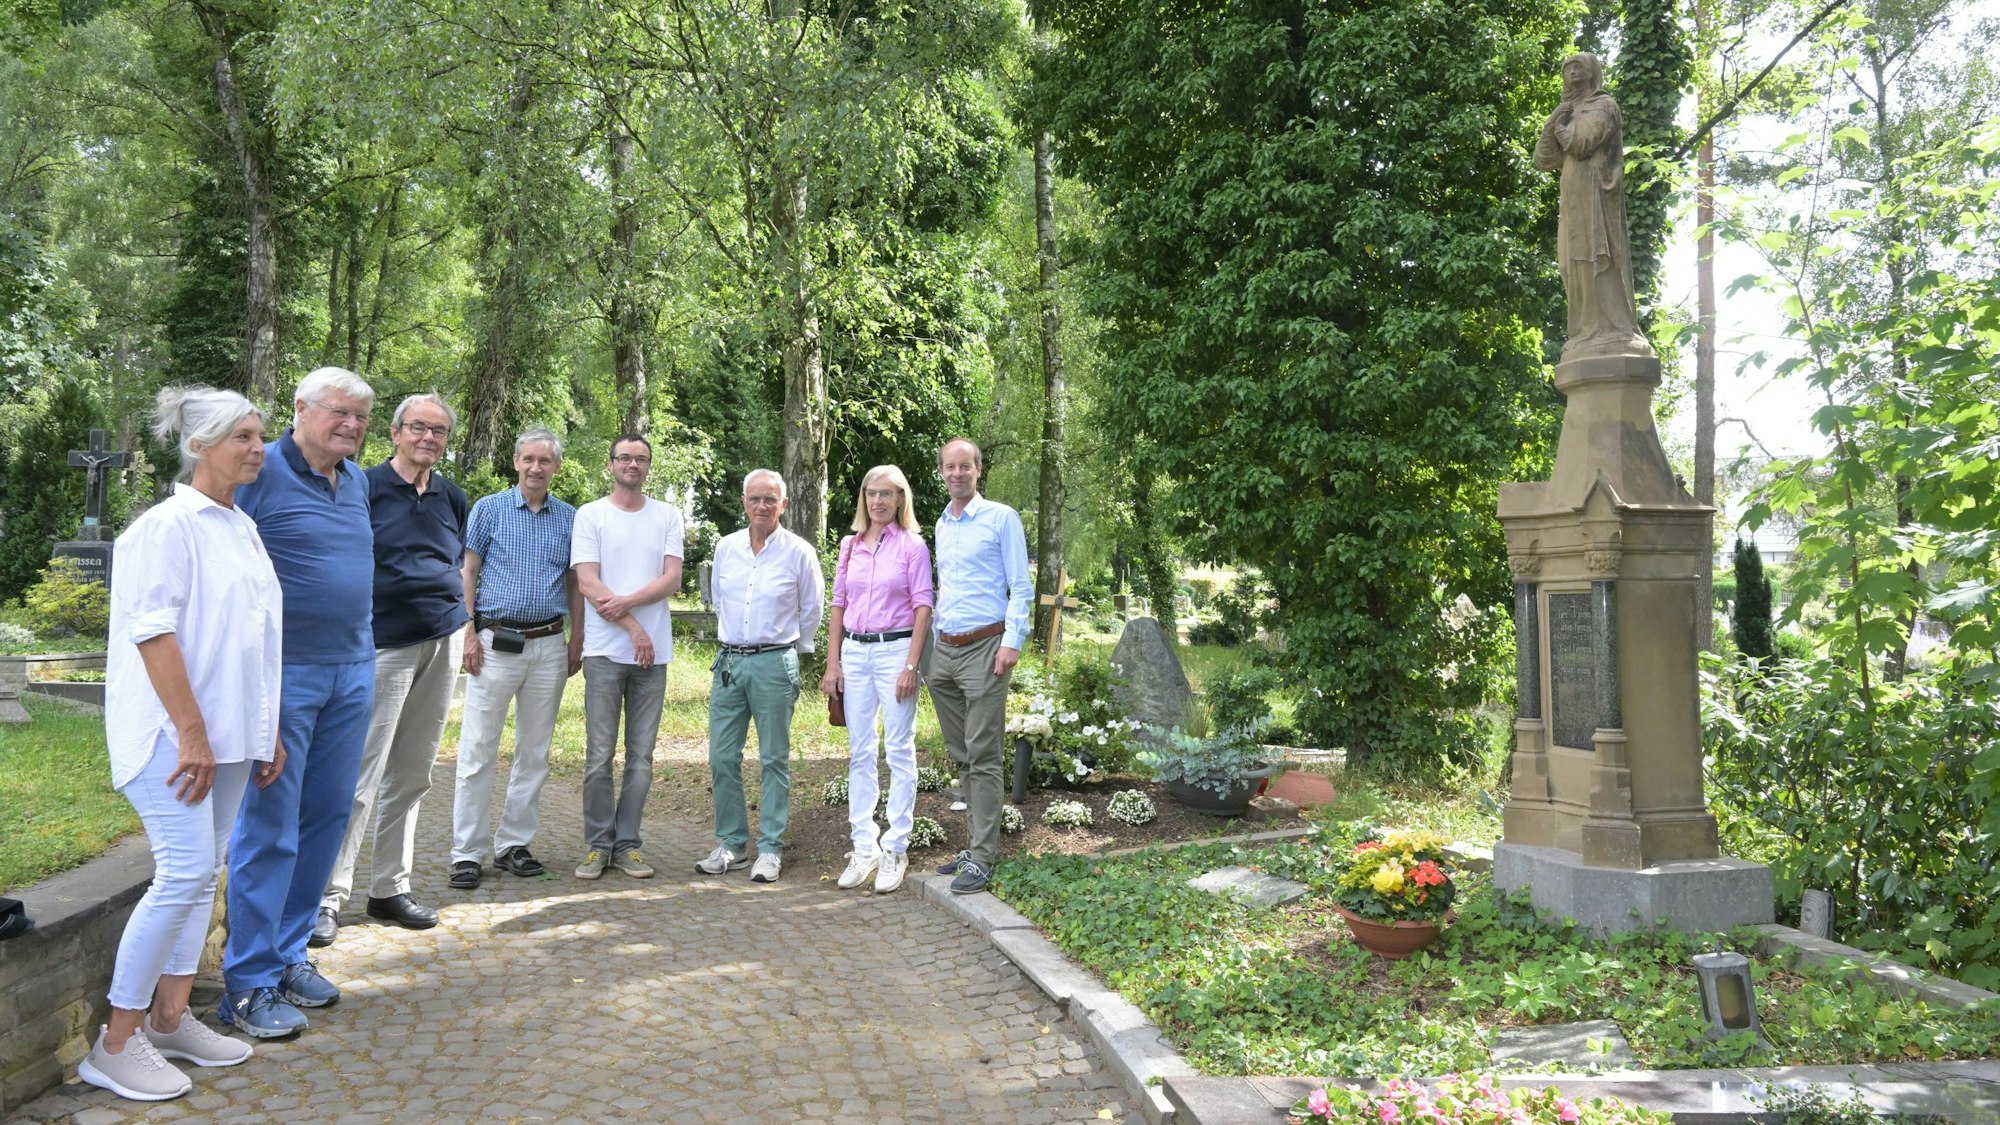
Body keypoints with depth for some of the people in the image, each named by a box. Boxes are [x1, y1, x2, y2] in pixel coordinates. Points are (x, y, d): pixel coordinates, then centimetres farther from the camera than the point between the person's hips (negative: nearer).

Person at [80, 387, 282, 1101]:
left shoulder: (241, 528, 15)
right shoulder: (168, 526, -11)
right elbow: (153, 633, -17)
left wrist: (269, 732, 18)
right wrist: (191, 734, -19)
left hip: (227, 733, 8)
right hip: (174, 733, -8)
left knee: (201, 875, 11)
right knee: (184, 874, -11)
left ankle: (170, 1020, 21)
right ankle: (116, 1045, 0)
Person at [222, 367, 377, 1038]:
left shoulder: (357, 481, 13)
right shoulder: (262, 472, -8)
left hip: (352, 674, 7)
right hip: (284, 674, -7)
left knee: (327, 818, 11)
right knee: (269, 829, -2)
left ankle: (288, 955, 24)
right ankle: (248, 985, 7)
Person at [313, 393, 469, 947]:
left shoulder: (452, 497, 13)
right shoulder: (366, 487, -4)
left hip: (441, 645, 6)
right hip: (384, 645, -6)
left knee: (412, 776, 11)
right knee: (360, 776, -8)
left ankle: (390, 888, 21)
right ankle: (328, 896, 0)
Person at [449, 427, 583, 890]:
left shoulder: (569, 518, 10)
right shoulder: (489, 509, 2)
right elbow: (467, 573, 1)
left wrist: (577, 638, 7)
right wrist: (469, 633, -7)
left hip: (549, 646, 3)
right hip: (496, 641, -3)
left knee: (534, 754, 8)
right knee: (478, 751, -3)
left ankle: (513, 844, 18)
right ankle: (467, 852, 3)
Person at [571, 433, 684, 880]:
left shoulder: (667, 516, 9)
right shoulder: (590, 515, 4)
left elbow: (672, 580, 0)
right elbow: (588, 583, -5)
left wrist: (625, 601, -14)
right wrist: (634, 628, -10)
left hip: (653, 653, 2)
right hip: (605, 651, -2)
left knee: (642, 755, 5)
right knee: (600, 755, 0)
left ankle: (626, 844, 13)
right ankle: (597, 844, 10)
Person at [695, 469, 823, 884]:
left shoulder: (799, 552, -3)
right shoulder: (726, 547, 8)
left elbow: (811, 610, 8)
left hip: (774, 663, -4)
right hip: (729, 660, 4)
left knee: (774, 760, 1)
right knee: (722, 757, 4)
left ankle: (770, 849, 8)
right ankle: (731, 844, 16)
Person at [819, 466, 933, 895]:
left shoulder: (912, 545, -1)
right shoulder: (850, 545, 11)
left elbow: (922, 607, -5)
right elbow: (838, 606, 13)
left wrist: (911, 666, -12)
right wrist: (832, 663, 6)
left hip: (895, 649, -4)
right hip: (854, 651, 5)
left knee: (899, 751, 0)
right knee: (859, 752, 7)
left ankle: (895, 850, 6)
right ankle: (863, 848, 14)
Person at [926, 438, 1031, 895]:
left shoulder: (1001, 518, -3)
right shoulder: (941, 524, 16)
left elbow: (1020, 587, -6)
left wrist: (1012, 642, -15)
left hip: (983, 649, -7)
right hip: (944, 651, 7)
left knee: (982, 757, -7)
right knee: (961, 756, 10)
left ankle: (982, 859, -5)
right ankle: (976, 843, 19)